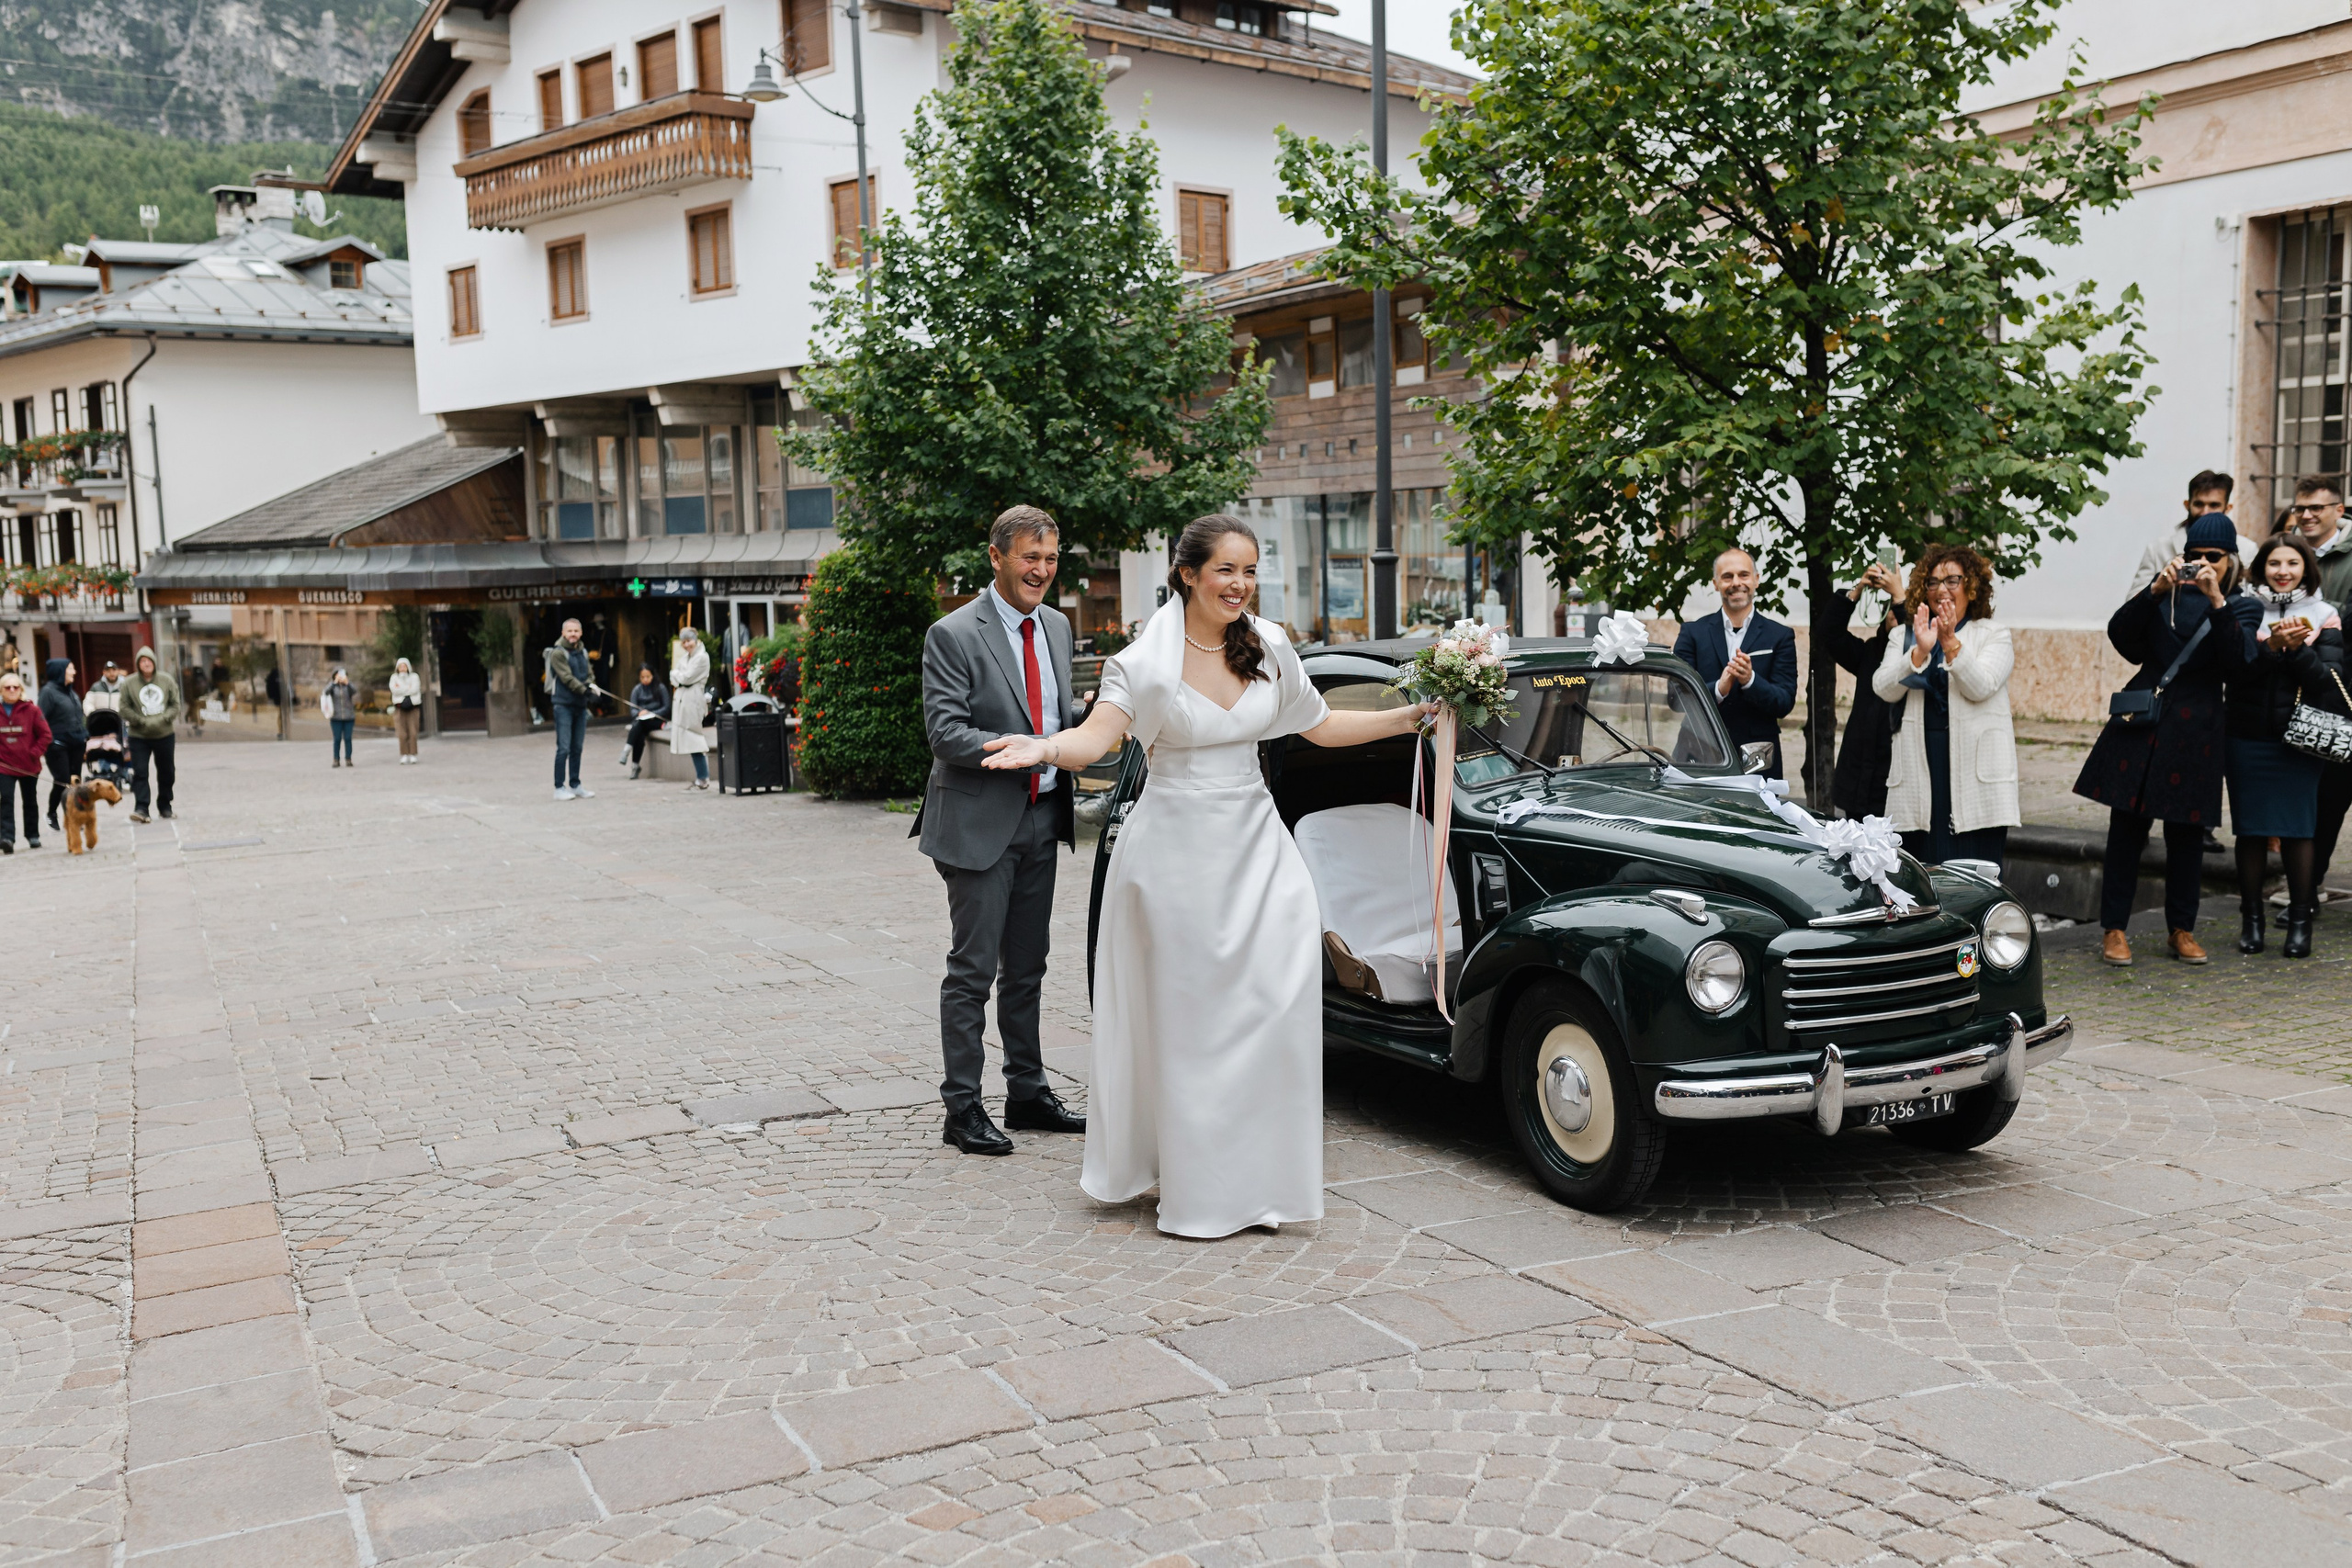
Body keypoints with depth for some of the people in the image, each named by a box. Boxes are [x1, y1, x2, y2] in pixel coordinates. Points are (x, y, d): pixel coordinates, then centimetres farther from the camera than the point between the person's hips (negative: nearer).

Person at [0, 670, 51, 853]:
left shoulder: (32, 709, -5)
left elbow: (45, 734, -2)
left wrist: (34, 753, -9)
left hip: (29, 766, 0)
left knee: (30, 801, 14)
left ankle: (33, 836, 27)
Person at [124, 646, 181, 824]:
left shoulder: (167, 681, 0)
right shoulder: (129, 683, -4)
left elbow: (175, 705, 1)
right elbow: (125, 709, -4)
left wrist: (162, 719, -15)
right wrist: (143, 722, -16)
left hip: (165, 734, 2)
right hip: (139, 736, -2)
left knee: (166, 772, 11)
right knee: (140, 773, -9)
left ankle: (165, 807, 25)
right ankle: (141, 808, -11)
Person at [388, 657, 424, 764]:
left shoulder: (414, 677, 7)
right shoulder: (394, 678, 10)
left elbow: (415, 689, -9)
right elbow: (394, 690, -7)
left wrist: (401, 689, -6)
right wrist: (408, 688, -7)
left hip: (413, 708, -1)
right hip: (400, 709, 1)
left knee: (413, 733, -5)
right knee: (402, 734, -6)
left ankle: (413, 755, 0)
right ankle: (404, 755, -2)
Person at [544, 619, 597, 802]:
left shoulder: (583, 653, 14)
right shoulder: (558, 653, -8)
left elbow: (589, 674, 11)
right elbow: (567, 677, -16)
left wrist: (592, 689, -10)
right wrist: (583, 690, -25)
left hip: (581, 705, 7)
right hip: (564, 705, -7)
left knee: (577, 748, 11)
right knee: (564, 748, -8)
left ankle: (575, 785, 19)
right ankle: (559, 788, -3)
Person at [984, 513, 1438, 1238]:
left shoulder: (1270, 648, 6)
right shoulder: (1148, 659, -7)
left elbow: (1323, 727, 17)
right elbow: (1097, 736, -21)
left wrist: (1412, 716, 12)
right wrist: (1045, 747, -41)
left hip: (1254, 843, 4)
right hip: (1177, 846, -4)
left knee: (1276, 1001, -4)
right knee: (1183, 1019, 1)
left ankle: (1256, 1177, 10)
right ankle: (1195, 1188, 11)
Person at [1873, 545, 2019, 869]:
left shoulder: (1993, 636, 9)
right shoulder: (1904, 638, 15)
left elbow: (1980, 687, -9)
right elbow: (1884, 689, -2)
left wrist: (1951, 643, -21)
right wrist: (1920, 651, -18)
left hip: (1975, 773, -2)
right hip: (1921, 770, 2)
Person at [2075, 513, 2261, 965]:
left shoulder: (2242, 607, 8)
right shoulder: (2167, 593, 9)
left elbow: (2237, 657, -11)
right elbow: (2119, 634, -3)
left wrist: (2216, 599, -20)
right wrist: (2155, 591, -14)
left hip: (2195, 731, 0)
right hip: (2140, 721, 0)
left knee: (2187, 835, 5)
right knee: (2126, 829, 0)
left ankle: (2181, 930, 18)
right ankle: (2114, 929, 6)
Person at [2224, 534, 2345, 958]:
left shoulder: (2323, 617, 5)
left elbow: (2329, 680, -5)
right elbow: (2235, 671, -7)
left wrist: (2296, 649, -19)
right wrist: (2273, 646, -21)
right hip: (2248, 737, 0)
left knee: (2298, 830, 1)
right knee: (2251, 829, 3)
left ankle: (2300, 922, 10)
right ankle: (2251, 919, 13)